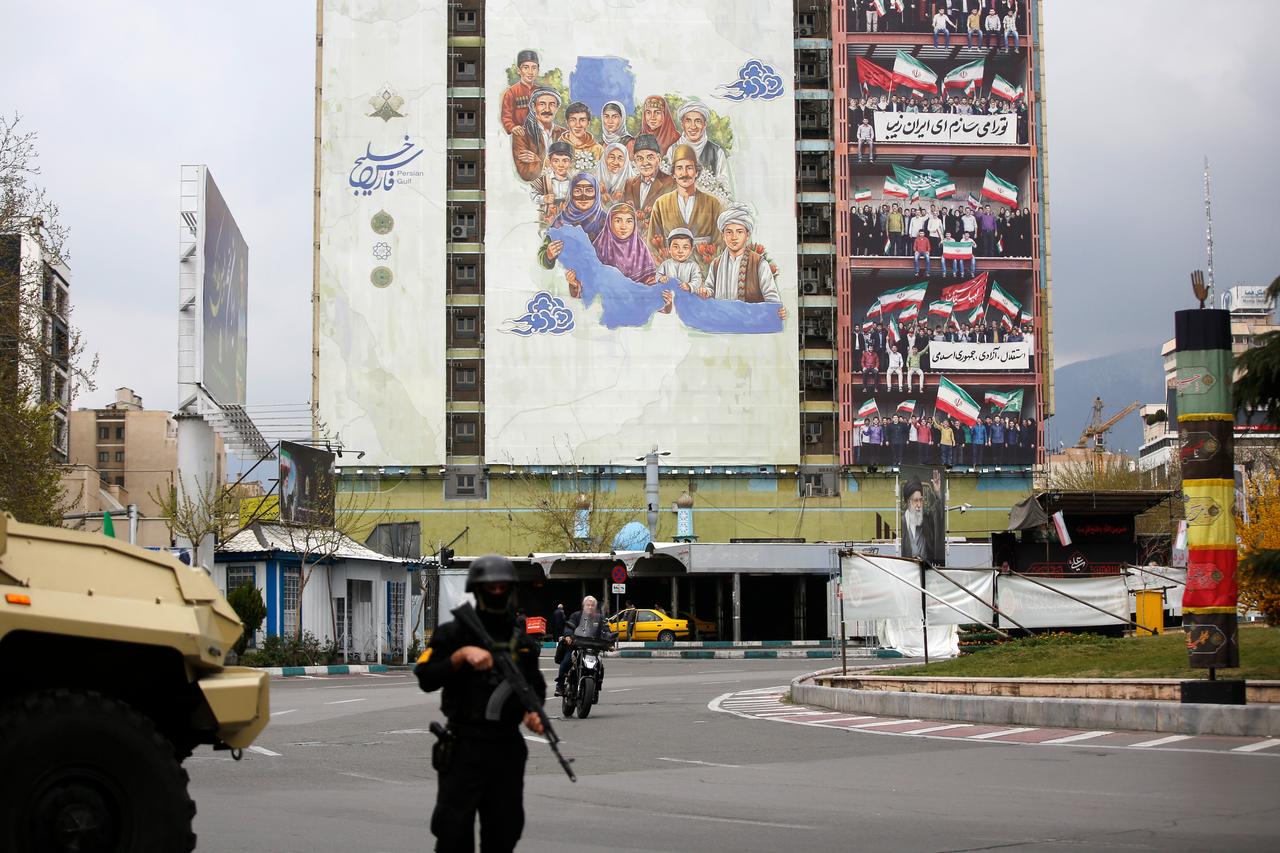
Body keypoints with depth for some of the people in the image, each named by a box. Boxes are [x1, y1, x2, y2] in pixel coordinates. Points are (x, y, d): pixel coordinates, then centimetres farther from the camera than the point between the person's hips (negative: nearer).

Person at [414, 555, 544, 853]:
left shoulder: (522, 641, 14)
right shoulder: (453, 633, 1)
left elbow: (536, 687, 20)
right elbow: (426, 679, -8)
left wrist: (533, 713, 0)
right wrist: (461, 655, -19)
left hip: (508, 748, 4)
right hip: (464, 747, -4)